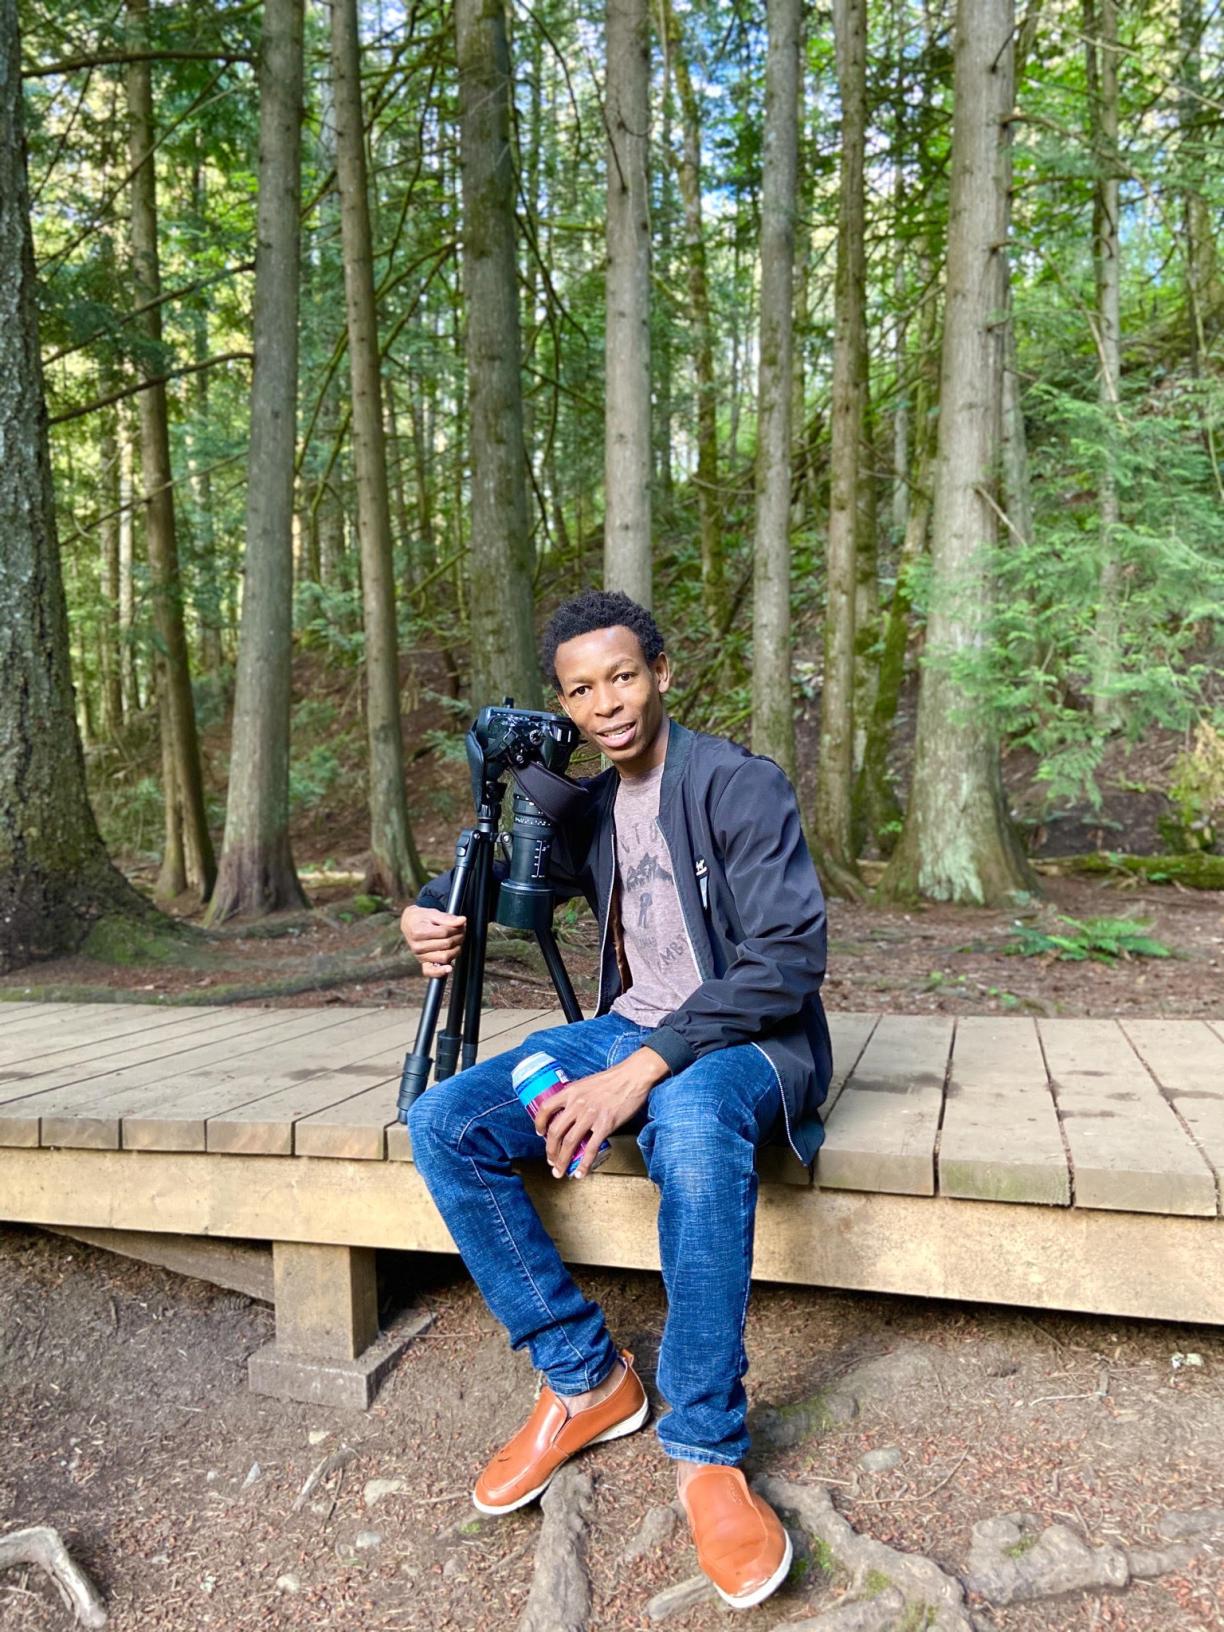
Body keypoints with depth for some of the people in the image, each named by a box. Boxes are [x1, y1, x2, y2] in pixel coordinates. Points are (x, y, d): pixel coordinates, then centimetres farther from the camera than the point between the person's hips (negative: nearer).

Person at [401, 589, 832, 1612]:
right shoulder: (588, 810, 9)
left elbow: (789, 956, -19)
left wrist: (641, 1071, -28)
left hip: (749, 1037, -6)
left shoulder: (741, 786, -11)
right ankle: (583, 1379, -3)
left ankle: (707, 1451, -22)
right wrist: (432, 912, -4)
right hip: (629, 1027, 7)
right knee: (443, 1122, -14)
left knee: (692, 1125, -42)